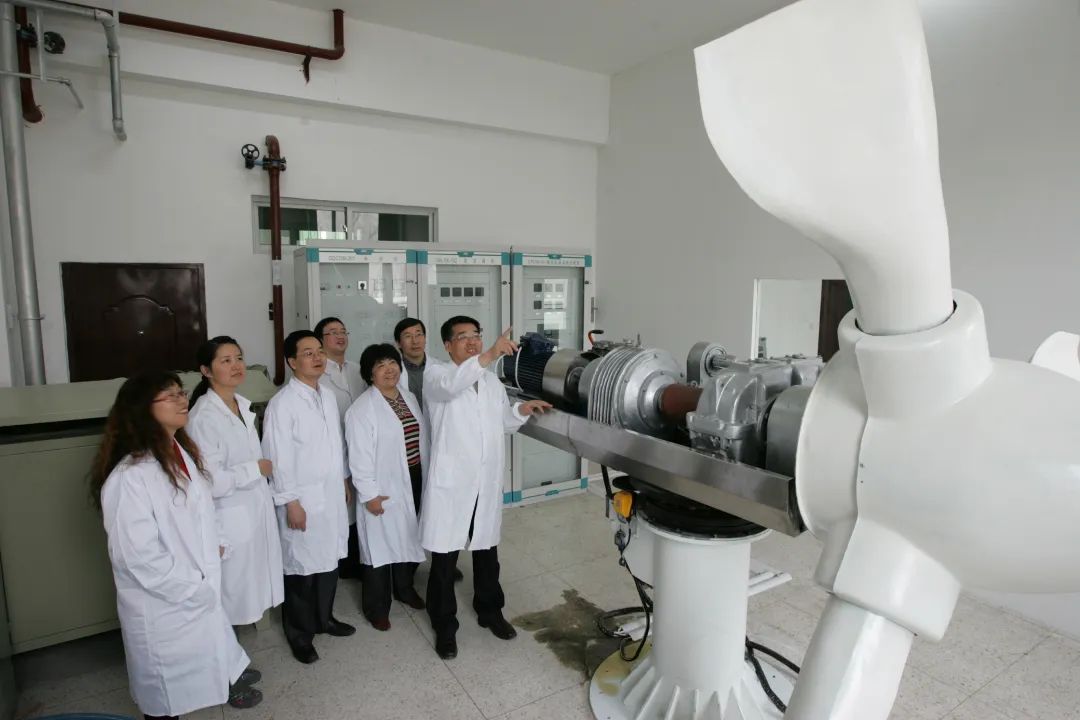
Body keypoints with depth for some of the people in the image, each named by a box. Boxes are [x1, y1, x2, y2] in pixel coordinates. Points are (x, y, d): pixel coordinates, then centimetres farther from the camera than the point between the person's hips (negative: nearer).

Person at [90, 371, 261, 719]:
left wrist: (214, 545, 2)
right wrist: (194, 589, -18)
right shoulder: (129, 476, -27)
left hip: (202, 591, 7)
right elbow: (139, 556, -26)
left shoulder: (183, 453, 0)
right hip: (164, 604, -7)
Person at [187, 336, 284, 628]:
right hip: (230, 519, -7)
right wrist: (256, 469, -16)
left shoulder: (243, 405, 5)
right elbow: (211, 481, -25)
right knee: (232, 592, 11)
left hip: (257, 510, 7)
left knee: (253, 584, 20)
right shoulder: (203, 417, -21)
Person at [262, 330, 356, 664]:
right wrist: (290, 502, -16)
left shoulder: (328, 396, 5)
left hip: (332, 496, 7)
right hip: (303, 499, -6)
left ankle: (323, 617, 38)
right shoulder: (282, 403, -16)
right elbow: (278, 458, -16)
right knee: (301, 567, 7)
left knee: (329, 559, 18)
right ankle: (300, 634, 26)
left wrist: (343, 480, 16)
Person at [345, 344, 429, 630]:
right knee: (381, 543, 4)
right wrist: (368, 493, -17)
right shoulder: (362, 409, -15)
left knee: (409, 537, 20)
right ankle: (376, 607, 22)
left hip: (413, 480, 7)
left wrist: (425, 476, 12)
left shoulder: (410, 398, 7)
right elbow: (359, 455, -17)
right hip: (384, 486, -7)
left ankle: (405, 587, 41)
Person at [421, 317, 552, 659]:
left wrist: (522, 410, 1)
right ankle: (445, 626, 25)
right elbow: (451, 385, -34)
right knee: (445, 557, 6)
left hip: (487, 483, 5)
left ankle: (489, 611, 39)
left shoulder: (492, 380, 12)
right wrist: (489, 356, -47)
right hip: (451, 482, -5)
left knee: (487, 552, 19)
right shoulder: (436, 375, -8)